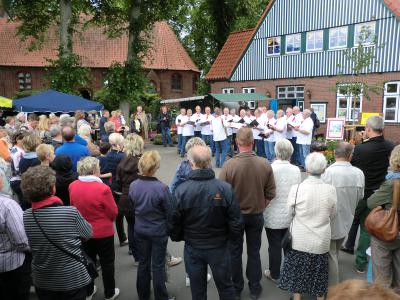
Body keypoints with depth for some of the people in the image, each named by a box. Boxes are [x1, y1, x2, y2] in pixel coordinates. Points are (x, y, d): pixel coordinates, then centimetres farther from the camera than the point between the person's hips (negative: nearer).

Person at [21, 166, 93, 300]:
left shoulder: (24, 217, -14)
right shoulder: (71, 212, -26)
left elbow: (27, 246, 1)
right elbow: (88, 234, -9)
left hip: (42, 281, 4)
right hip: (72, 280, -4)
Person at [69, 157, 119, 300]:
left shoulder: (72, 186, -10)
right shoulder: (103, 188, -26)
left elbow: (73, 207, 5)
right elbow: (113, 212, -16)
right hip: (103, 232, -5)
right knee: (107, 263, 14)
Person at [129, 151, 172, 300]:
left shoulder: (133, 186, -12)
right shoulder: (161, 187, -26)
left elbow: (133, 207, 3)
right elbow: (169, 212, -15)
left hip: (140, 230, 4)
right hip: (158, 231, -4)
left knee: (143, 262, 20)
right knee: (158, 265, 10)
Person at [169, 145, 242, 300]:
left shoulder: (181, 190, -19)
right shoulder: (225, 188, -21)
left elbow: (173, 223, -9)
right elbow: (236, 222, -13)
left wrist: (177, 238, 12)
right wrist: (229, 236, 8)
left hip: (192, 248, 1)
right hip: (219, 247, 0)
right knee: (225, 287, 21)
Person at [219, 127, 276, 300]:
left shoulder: (229, 165, -24)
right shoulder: (265, 164, -15)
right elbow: (270, 194, -7)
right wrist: (260, 207, 10)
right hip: (256, 215, 2)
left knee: (235, 252, 17)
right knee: (254, 252, 19)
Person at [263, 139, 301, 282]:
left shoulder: (271, 168, -19)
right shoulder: (296, 170, -8)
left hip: (273, 216, -4)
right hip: (291, 215, 4)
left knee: (274, 245, 11)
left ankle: (275, 274, 28)